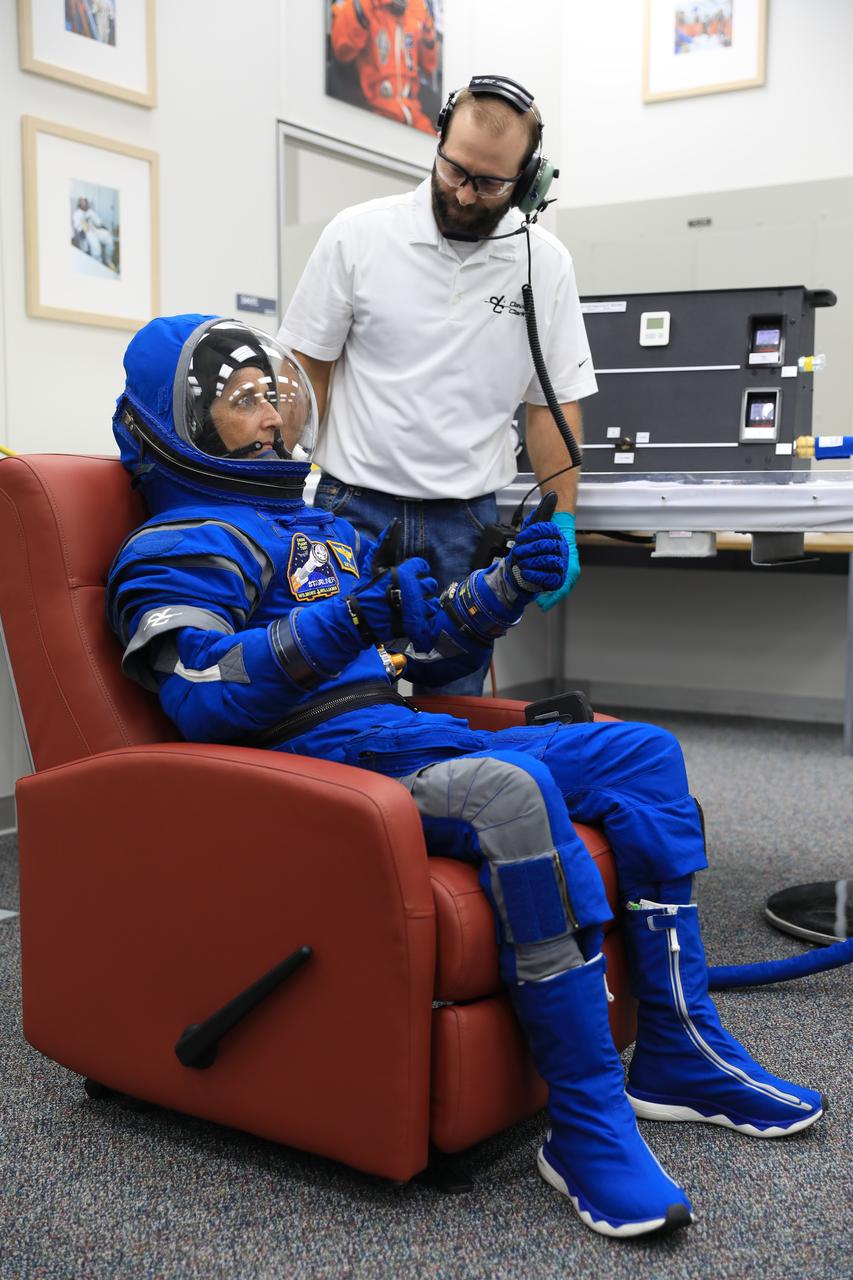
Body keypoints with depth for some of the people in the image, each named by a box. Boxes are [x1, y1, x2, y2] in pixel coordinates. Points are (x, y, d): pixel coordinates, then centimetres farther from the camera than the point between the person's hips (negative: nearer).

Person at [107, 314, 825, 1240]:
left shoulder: (322, 530, 29)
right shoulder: (176, 549, 2)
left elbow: (421, 643, 29)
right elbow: (202, 696, -15)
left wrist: (508, 585, 11)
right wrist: (337, 626, -27)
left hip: (403, 738, 9)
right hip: (317, 755, -9)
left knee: (644, 753, 2)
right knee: (512, 788, -37)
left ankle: (679, 1054, 2)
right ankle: (589, 1124, -28)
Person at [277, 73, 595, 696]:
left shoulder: (546, 264, 3)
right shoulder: (359, 235, -2)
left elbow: (555, 403, 8)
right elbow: (307, 371, 3)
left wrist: (561, 524, 0)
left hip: (467, 524, 2)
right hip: (355, 505, -1)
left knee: (454, 699, 6)